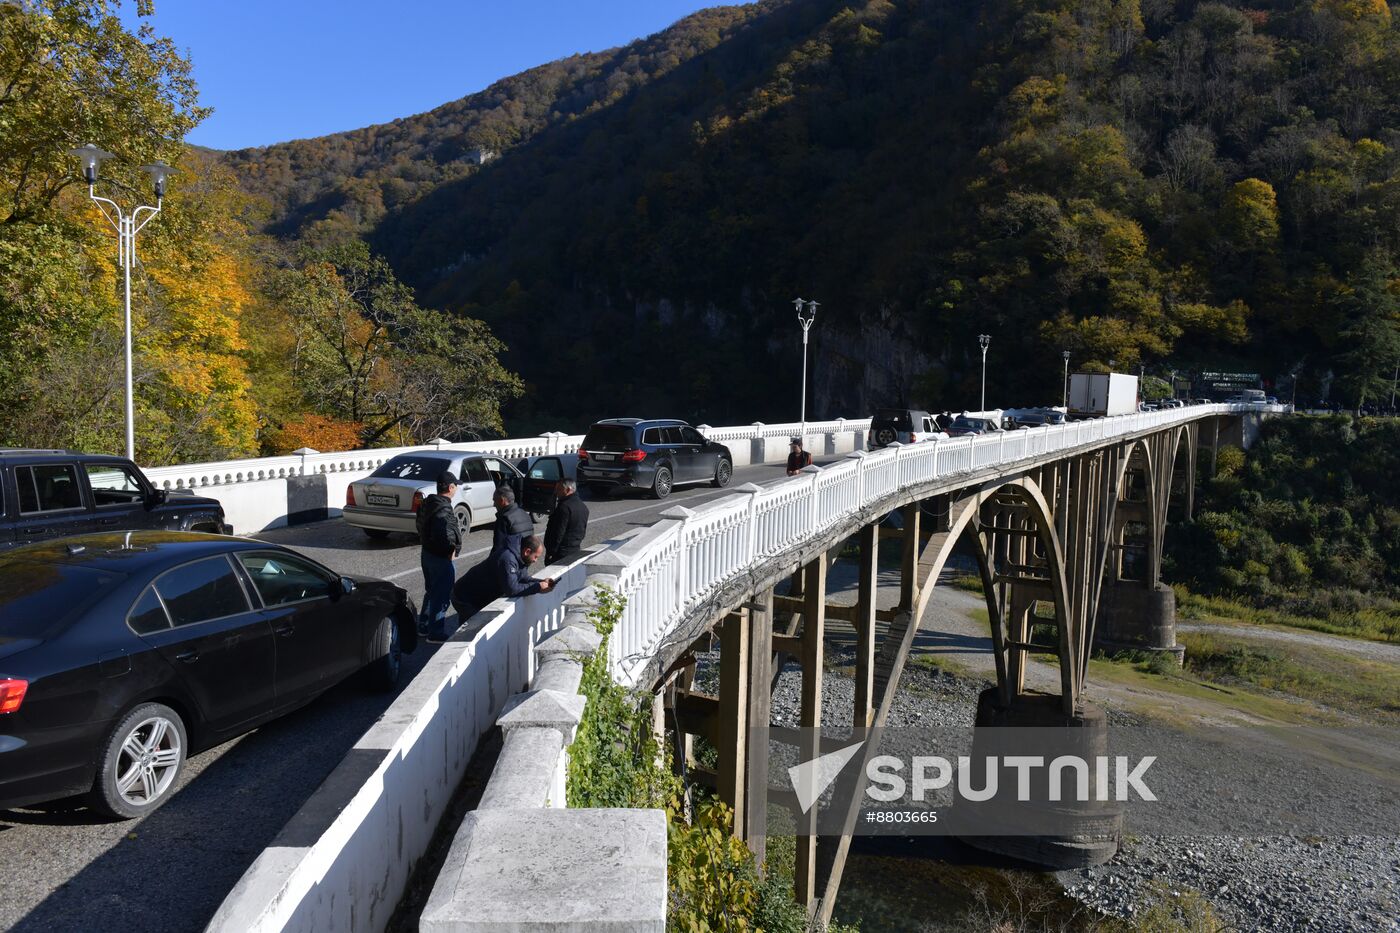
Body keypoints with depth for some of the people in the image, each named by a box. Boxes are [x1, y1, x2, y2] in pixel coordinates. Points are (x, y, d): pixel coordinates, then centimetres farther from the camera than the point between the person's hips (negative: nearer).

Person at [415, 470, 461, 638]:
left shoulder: (427, 503, 6)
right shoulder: (444, 510, -24)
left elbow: (420, 525, 16)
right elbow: (445, 536, -32)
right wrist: (452, 550, -17)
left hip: (427, 553, 10)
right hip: (440, 558, -10)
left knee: (431, 591, 23)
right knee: (442, 596, 3)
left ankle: (423, 626, 32)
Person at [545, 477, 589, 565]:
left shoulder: (565, 506, -18)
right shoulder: (583, 507, 12)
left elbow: (559, 532, -21)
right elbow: (584, 531, 18)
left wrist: (551, 552, -17)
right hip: (576, 551, 9)